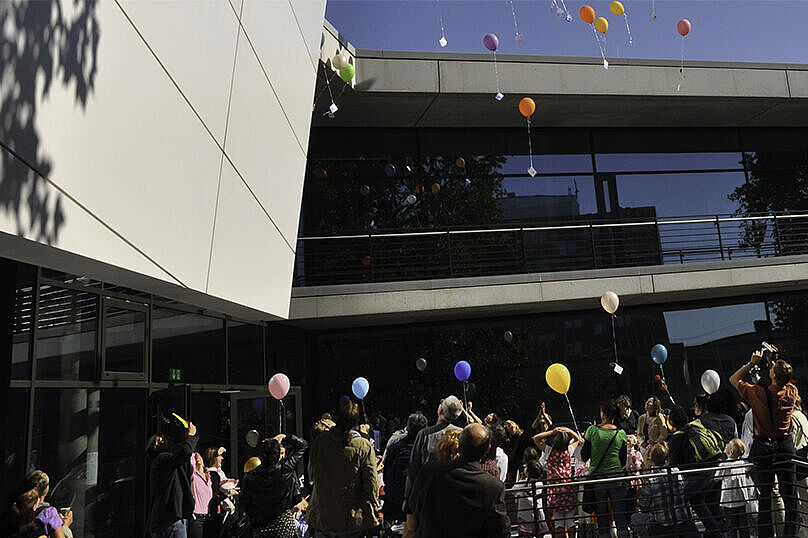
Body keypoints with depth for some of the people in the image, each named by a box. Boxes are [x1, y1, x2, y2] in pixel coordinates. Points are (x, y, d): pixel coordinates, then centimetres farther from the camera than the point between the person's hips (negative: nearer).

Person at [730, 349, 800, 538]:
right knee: (789, 494, 7)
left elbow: (733, 379, 0)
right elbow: (787, 380, 19)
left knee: (764, 495, 4)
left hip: (764, 446, -2)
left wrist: (752, 363, -1)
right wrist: (776, 360, 18)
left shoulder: (759, 393, -14)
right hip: (786, 446, 2)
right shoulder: (792, 392, -6)